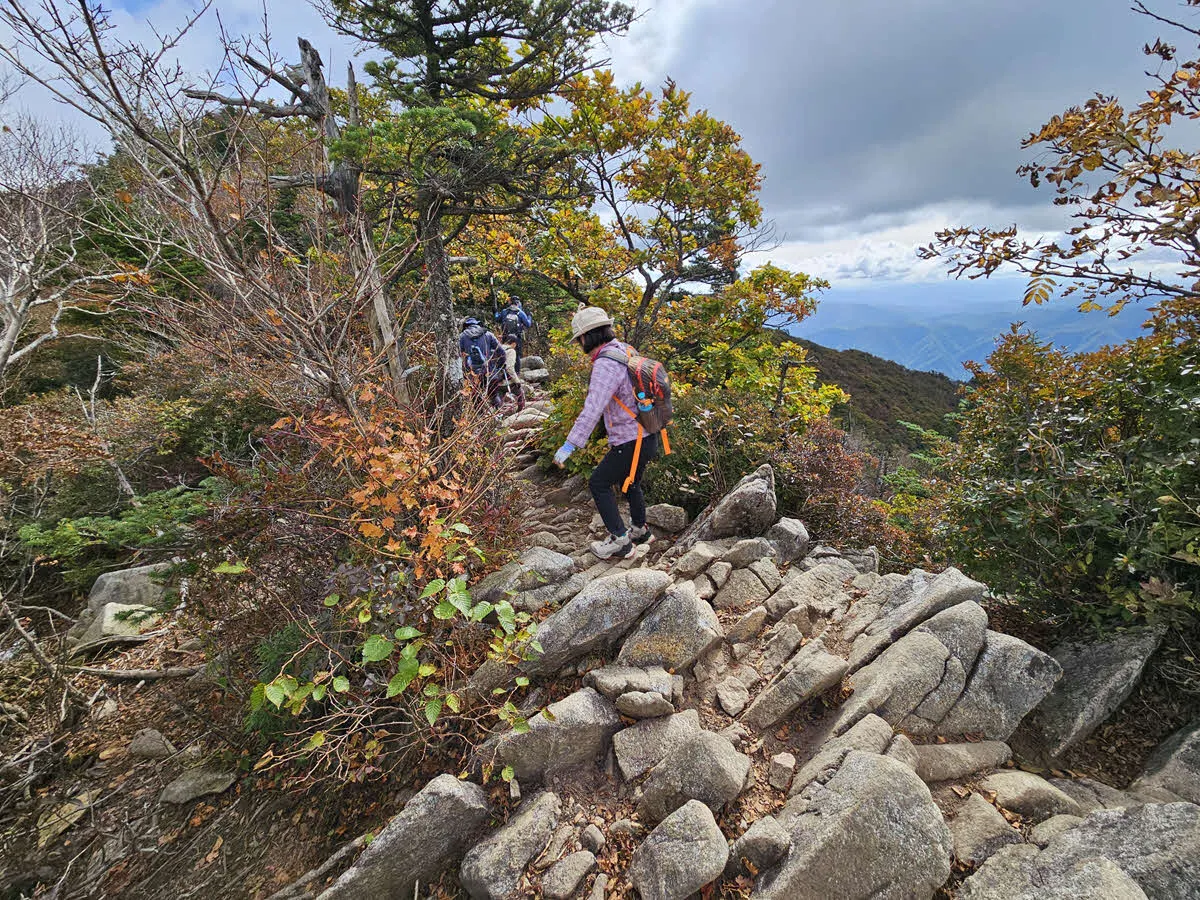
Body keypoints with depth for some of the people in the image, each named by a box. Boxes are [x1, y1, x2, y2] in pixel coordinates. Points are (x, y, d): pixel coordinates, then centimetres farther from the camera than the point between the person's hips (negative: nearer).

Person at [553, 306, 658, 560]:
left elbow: (592, 410, -33)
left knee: (599, 484, 5)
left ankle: (620, 541, 11)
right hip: (647, 435, 9)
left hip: (630, 443, -9)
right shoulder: (624, 351, 6)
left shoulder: (606, 365, -23)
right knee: (630, 482, 27)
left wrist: (570, 445, -33)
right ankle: (639, 530, 45)